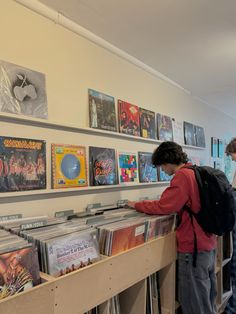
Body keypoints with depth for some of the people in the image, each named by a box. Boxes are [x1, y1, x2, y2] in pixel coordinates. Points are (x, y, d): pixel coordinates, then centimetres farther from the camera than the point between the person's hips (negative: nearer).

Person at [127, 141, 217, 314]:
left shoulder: (182, 176, -19)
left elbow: (163, 207, -22)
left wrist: (136, 205, -7)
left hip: (194, 248, -9)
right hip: (209, 243, 9)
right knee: (208, 299, 23)